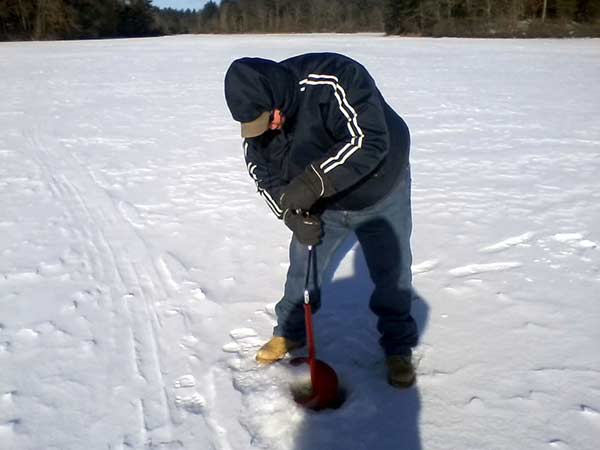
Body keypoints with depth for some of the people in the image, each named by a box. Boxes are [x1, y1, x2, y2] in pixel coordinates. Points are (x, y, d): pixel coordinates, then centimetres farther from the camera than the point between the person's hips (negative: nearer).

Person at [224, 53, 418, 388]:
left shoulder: (335, 80, -36)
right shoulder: (258, 122, -15)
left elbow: (368, 141, -42)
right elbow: (265, 174, -7)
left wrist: (312, 183, -45)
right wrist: (293, 214, -24)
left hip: (381, 198, -4)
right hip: (321, 203, 5)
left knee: (391, 275, 6)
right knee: (302, 267, 11)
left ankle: (399, 349, 27)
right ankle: (290, 333, 34)